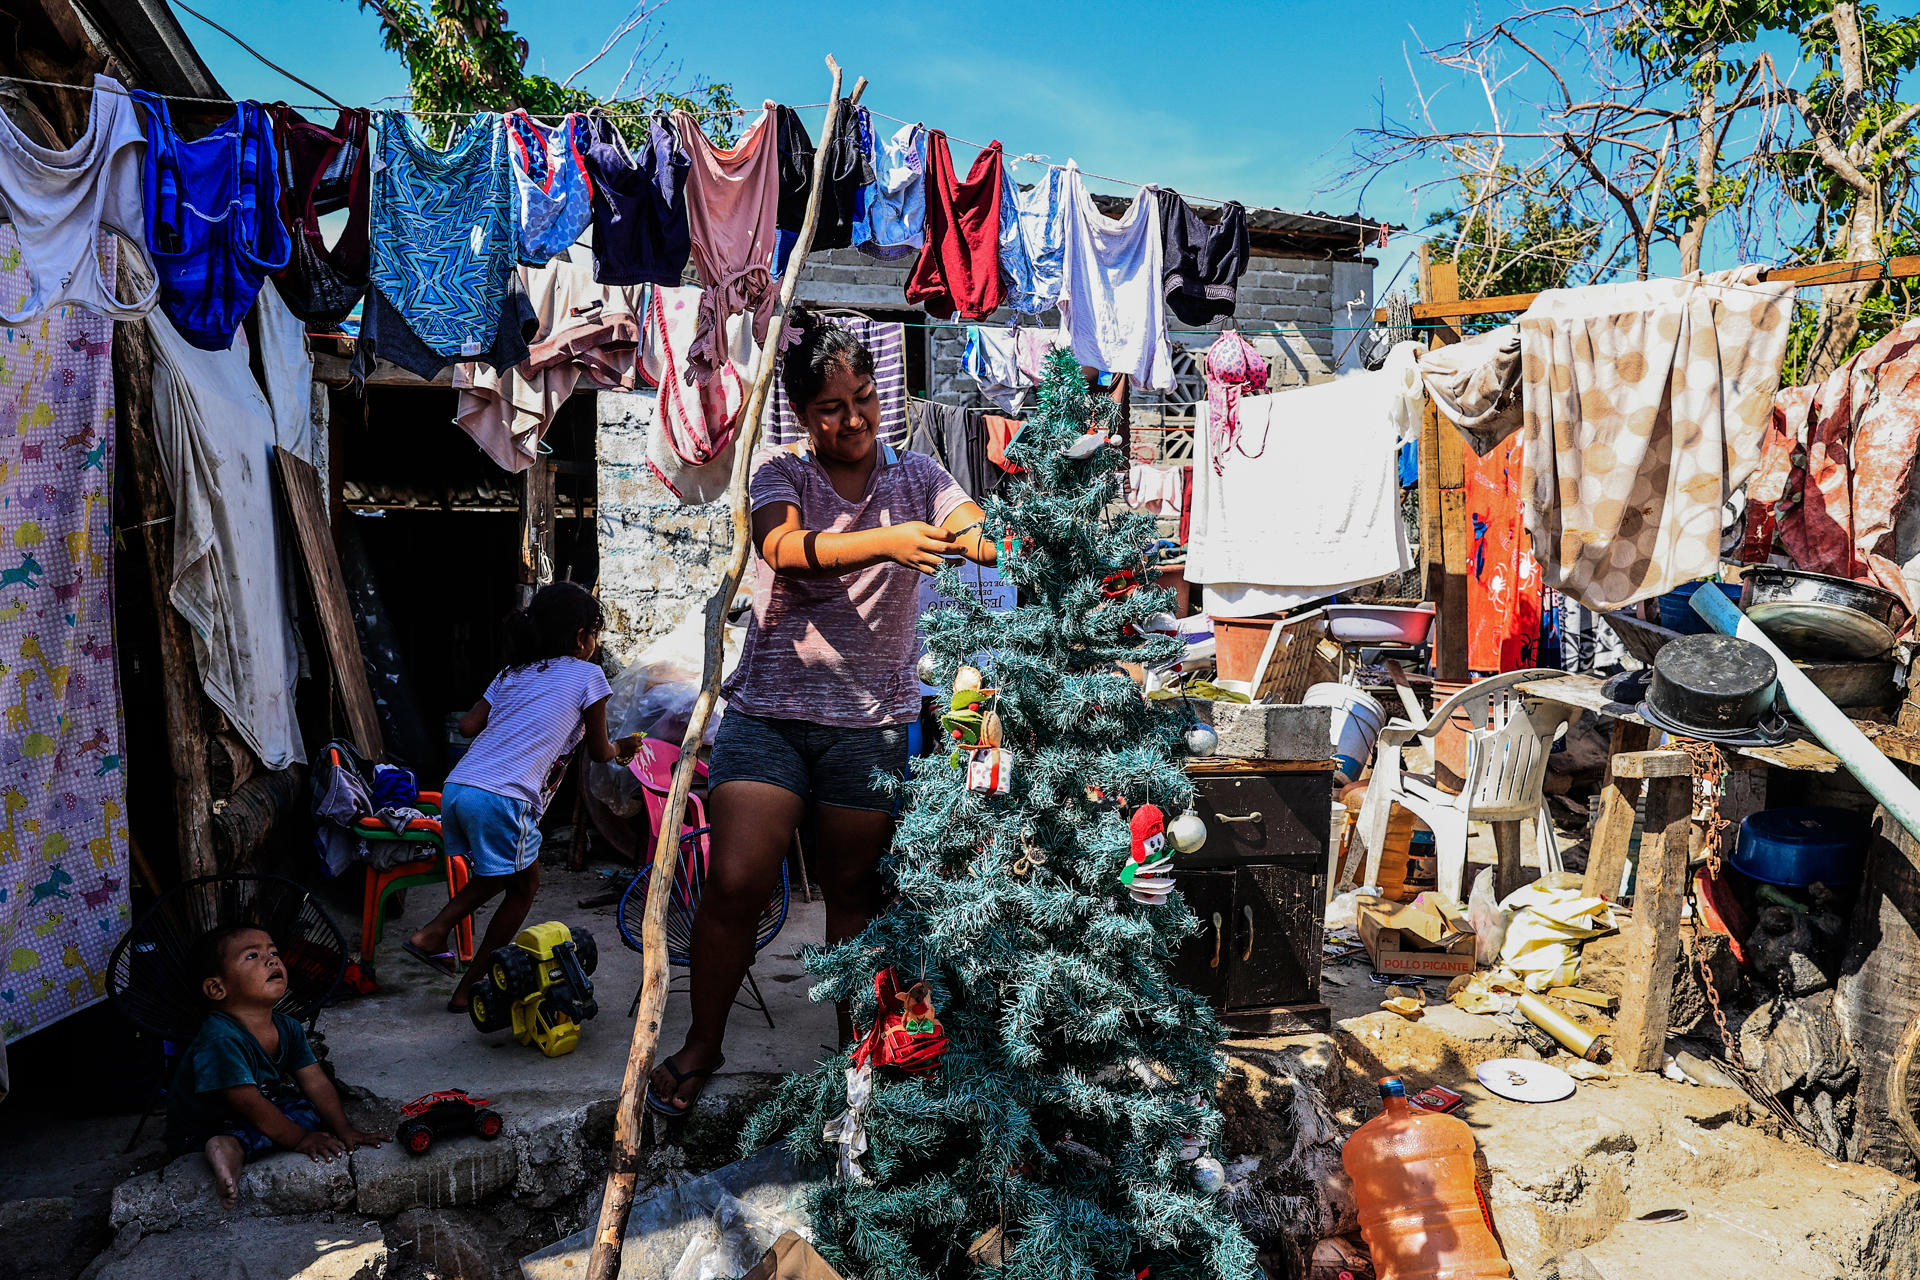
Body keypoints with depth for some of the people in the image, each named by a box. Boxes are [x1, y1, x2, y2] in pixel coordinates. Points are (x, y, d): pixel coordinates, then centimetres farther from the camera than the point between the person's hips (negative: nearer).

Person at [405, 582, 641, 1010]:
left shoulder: (512, 673, 22)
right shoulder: (587, 675, 6)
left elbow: (468, 725, 14)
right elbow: (598, 751, 13)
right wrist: (622, 747, 35)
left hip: (455, 788, 7)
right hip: (501, 798, -7)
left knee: (501, 873, 29)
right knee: (524, 886, 14)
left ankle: (431, 934, 19)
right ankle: (469, 988, 18)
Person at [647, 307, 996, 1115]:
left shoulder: (916, 476, 6)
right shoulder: (781, 475, 2)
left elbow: (985, 538, -10)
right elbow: (785, 548, -20)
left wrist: (984, 541, -35)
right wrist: (886, 542, -36)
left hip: (871, 721, 1)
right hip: (769, 713, 0)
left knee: (854, 891, 10)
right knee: (734, 884, -4)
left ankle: (854, 1045, 30)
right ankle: (702, 1044, 20)